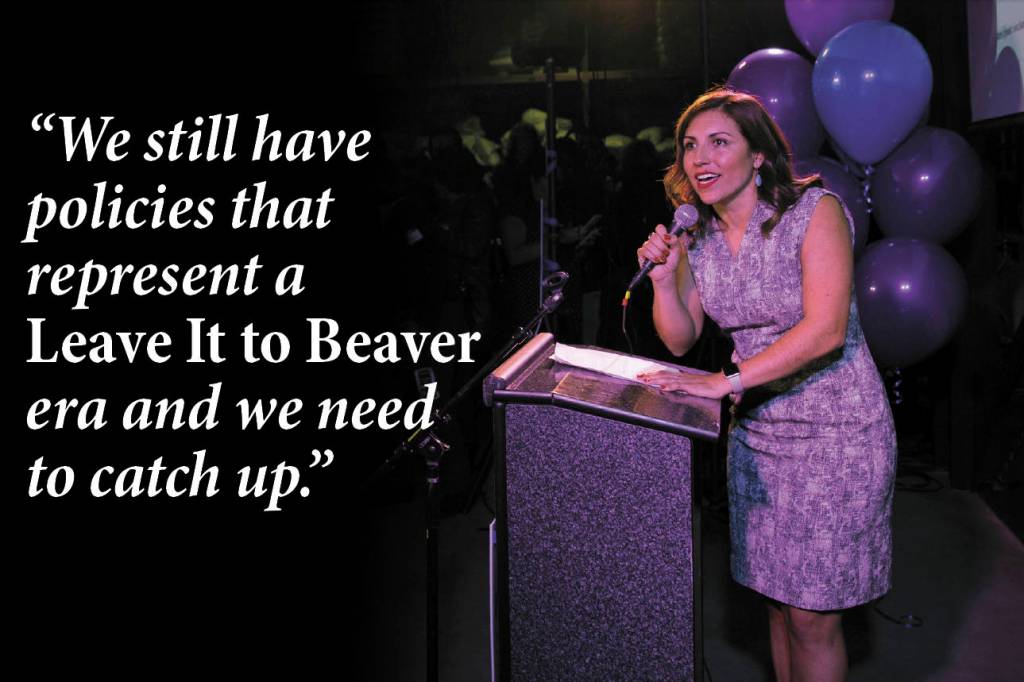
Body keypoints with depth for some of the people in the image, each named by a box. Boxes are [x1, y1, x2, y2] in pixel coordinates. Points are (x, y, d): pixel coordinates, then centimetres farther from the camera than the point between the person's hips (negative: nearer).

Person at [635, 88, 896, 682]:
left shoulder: (815, 211, -14)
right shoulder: (697, 238, 3)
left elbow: (825, 331, -24)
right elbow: (681, 341, 8)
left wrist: (724, 381, -27)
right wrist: (663, 277, -9)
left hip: (835, 432, -5)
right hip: (756, 430, 5)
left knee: (813, 617, 1)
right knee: (777, 598, 14)